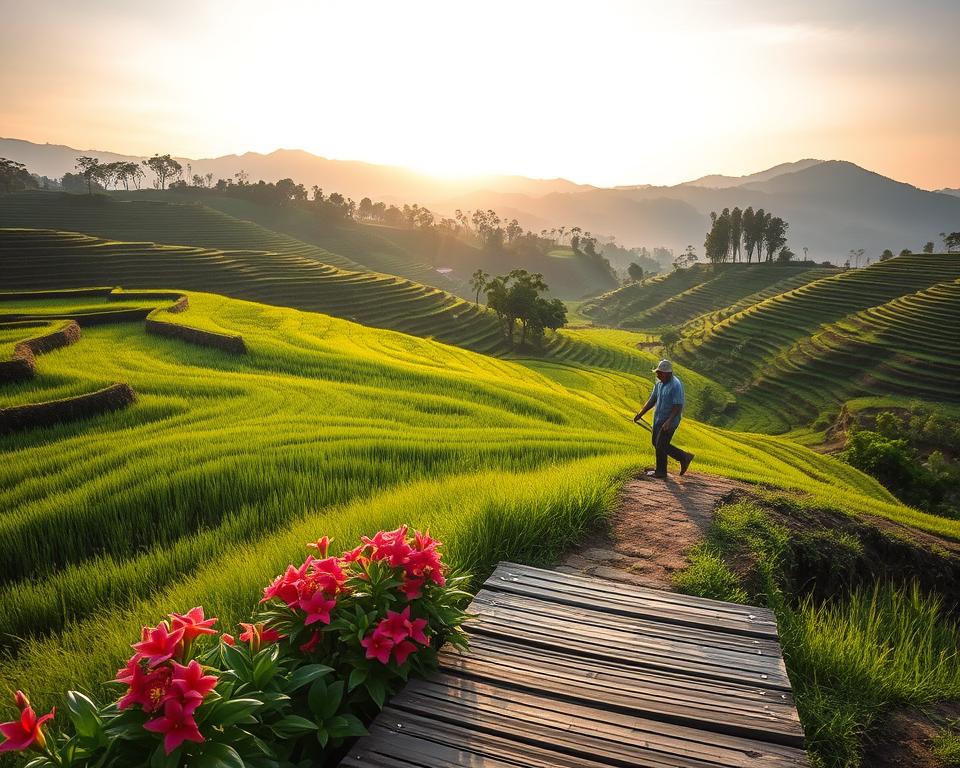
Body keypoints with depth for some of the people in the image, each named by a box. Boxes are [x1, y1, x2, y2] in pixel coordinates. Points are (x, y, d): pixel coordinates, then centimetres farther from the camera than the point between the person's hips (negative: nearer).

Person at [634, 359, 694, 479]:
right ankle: (684, 457, 26)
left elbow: (678, 406, -24)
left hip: (669, 421, -9)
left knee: (660, 445, -4)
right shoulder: (659, 383, 5)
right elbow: (652, 400, 12)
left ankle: (661, 471, 16)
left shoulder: (676, 386, -21)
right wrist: (640, 414, 7)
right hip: (658, 419, 9)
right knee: (656, 443, 15)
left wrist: (669, 421, -33)